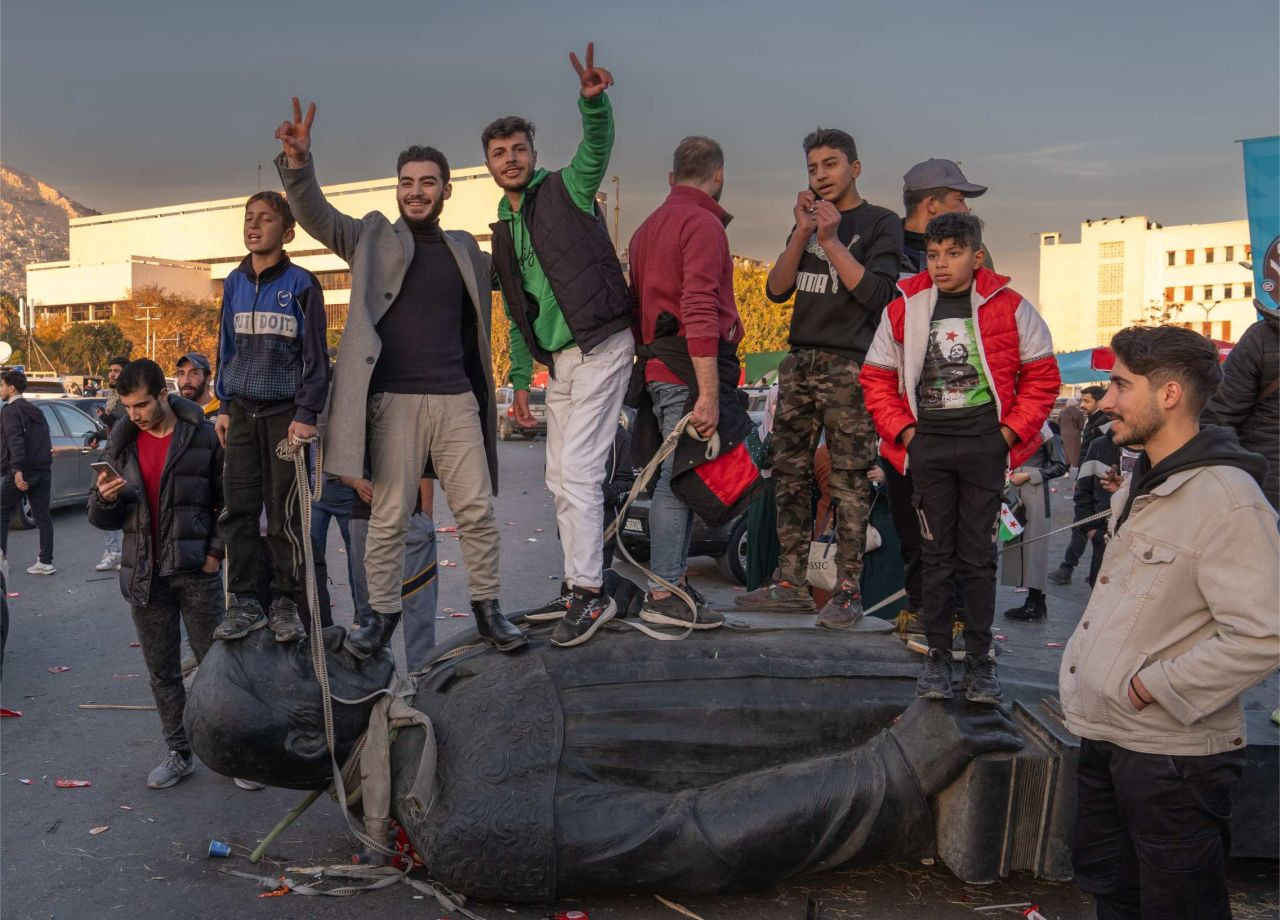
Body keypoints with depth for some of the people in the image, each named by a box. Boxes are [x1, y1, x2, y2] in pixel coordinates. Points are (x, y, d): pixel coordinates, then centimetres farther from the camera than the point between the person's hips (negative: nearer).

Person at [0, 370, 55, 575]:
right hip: (43, 471, 7)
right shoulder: (36, 410, 19)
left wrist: (17, 469, -27)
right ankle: (45, 562, 4)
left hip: (22, 471, -7)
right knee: (42, 515, 5)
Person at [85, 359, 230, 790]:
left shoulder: (203, 436, -7)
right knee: (162, 672, 12)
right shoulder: (121, 443, 7)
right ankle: (180, 754, 24)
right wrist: (104, 499, -12)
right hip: (144, 576, 4)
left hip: (196, 572, -4)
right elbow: (102, 518, 10)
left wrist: (216, 551, -8)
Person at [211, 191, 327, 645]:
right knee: (239, 510, 2)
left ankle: (285, 603, 9)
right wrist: (224, 406, 11)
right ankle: (243, 603, 9)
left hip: (285, 413, -4)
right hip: (242, 413, 4)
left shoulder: (301, 284, -4)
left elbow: (315, 355, -5)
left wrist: (307, 414, -11)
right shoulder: (234, 283, 11)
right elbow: (227, 347, 16)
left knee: (284, 513, -1)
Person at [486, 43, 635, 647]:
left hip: (600, 348, -8)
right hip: (557, 360, 8)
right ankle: (582, 581, 21)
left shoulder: (567, 189, -2)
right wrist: (520, 380, 17)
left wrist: (592, 101, -42)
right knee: (560, 477, 10)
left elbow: (597, 146, -23)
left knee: (577, 470, -13)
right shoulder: (504, 232, 16)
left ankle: (590, 593, -7)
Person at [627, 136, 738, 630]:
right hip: (689, 371, -10)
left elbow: (639, 303, 24)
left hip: (658, 370, 10)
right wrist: (708, 393, -23)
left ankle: (676, 577, 22)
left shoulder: (648, 228, 21)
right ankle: (663, 594, -3)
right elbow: (700, 311, -19)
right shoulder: (703, 224, -9)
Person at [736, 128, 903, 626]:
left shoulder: (881, 223, 3)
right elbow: (776, 289, 9)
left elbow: (875, 294, -10)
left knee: (848, 482, -6)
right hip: (799, 361, 6)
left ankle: (848, 590, -1)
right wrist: (802, 234, -3)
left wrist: (831, 240, -11)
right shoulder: (808, 221, 20)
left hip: (849, 367, -6)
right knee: (789, 474, 5)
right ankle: (791, 583, 12)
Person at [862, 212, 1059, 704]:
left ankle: (981, 658, 14)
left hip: (985, 442, -1)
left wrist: (1012, 429, -5)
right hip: (928, 443, 1)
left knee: (979, 553, 4)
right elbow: (877, 377, 9)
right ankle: (937, 654, 16)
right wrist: (902, 429, -1)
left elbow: (1041, 374, 3)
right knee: (936, 552, 7)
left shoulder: (1009, 307, 0)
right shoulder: (904, 309, 4)